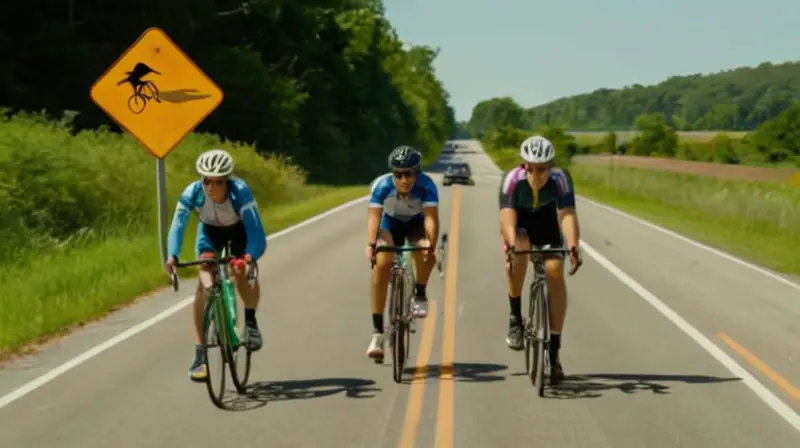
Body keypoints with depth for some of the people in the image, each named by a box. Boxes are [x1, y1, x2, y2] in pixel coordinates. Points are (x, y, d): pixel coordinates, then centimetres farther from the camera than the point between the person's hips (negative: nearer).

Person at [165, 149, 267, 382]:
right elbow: (177, 225, -39)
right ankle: (199, 354, -13)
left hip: (239, 229, -1)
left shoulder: (240, 191, -39)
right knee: (205, 283, -17)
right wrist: (172, 256, -57)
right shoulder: (192, 193, -34)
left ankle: (250, 320, 8)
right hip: (210, 230, 1)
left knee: (242, 273, -24)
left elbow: (255, 229, -45)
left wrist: (250, 256, -64)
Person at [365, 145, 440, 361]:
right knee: (381, 264, -24)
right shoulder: (381, 185, -30)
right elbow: (374, 215, -38)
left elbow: (431, 217, -41)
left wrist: (431, 245, -57)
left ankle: (420, 293, -5)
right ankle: (377, 332, -19)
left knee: (425, 250, -34)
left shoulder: (426, 186, -32)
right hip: (390, 224, 0)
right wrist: (371, 244, -54)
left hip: (416, 224, 0)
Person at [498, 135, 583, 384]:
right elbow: (507, 217, -43)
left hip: (546, 221, 1)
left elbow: (568, 215, -41)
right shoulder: (512, 180, -33)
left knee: (555, 270, -17)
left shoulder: (560, 179, -31)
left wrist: (573, 247, -57)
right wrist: (512, 245, -61)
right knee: (519, 252, -34)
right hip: (520, 222, -1)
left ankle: (554, 350, -9)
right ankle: (515, 317, -14)